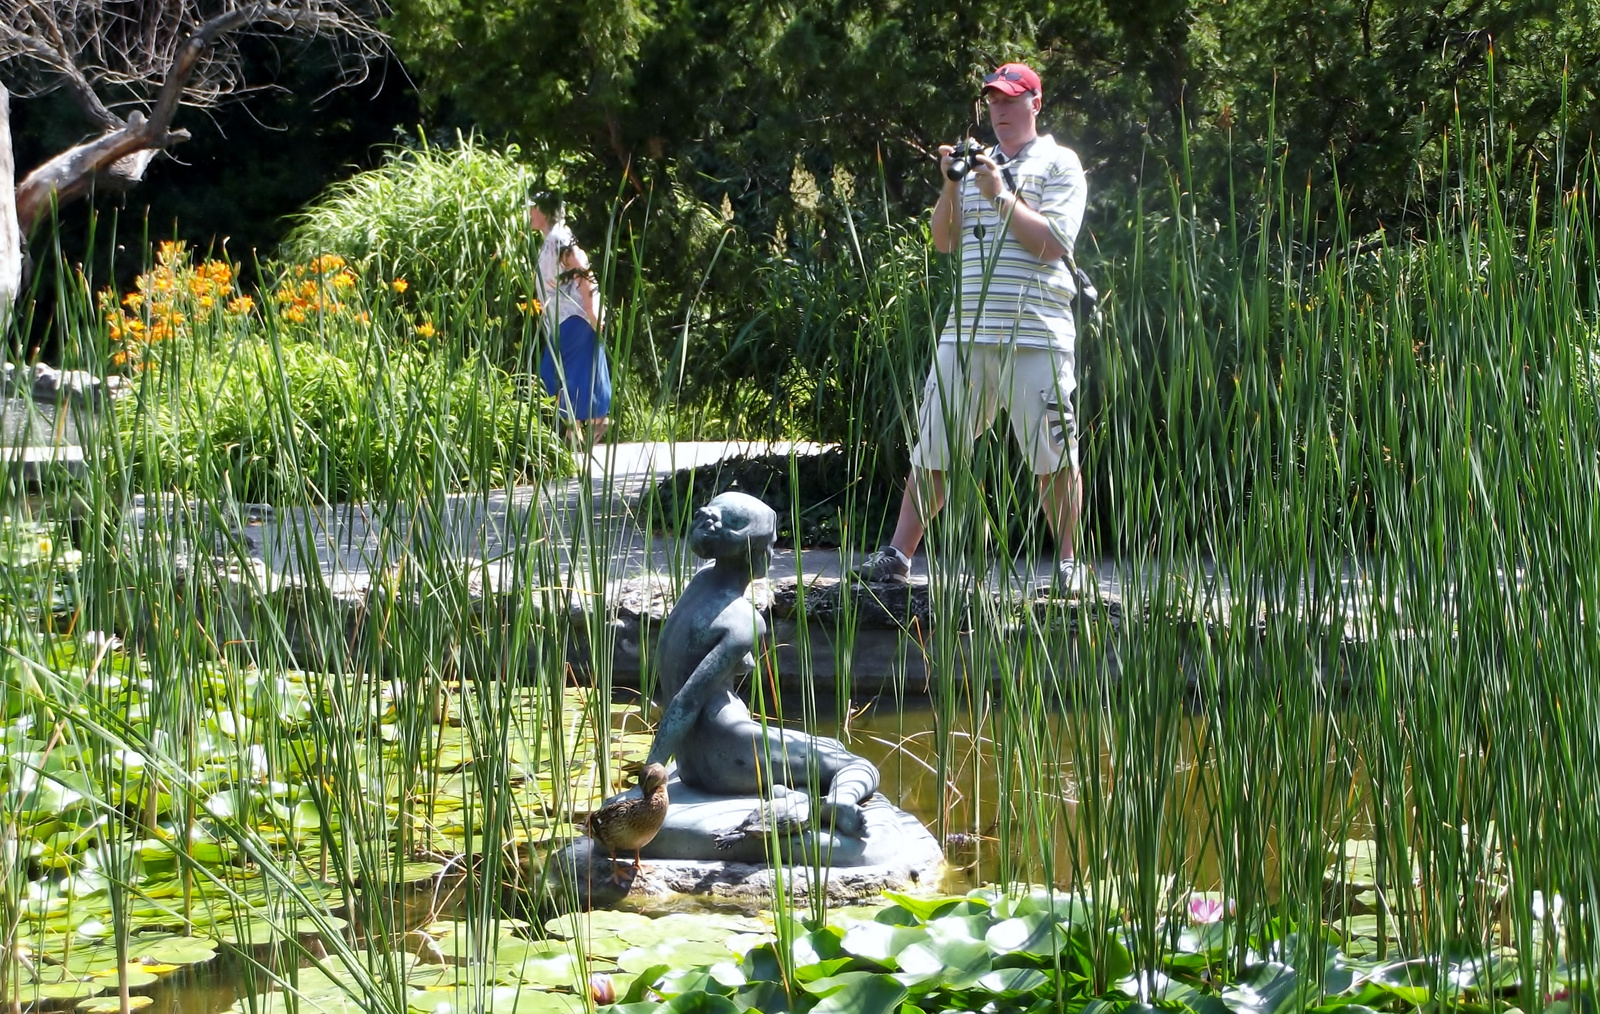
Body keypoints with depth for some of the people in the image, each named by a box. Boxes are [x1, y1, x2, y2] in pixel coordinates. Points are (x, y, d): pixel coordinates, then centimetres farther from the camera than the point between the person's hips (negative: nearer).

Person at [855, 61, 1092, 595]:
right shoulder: (978, 162, 20)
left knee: (1054, 458, -2)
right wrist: (951, 186, 0)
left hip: (1036, 335, -5)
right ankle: (896, 556, 6)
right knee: (931, 448, 3)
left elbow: (1053, 243, -8)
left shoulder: (1058, 164, 4)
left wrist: (1000, 195, -10)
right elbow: (943, 241, 15)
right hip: (967, 329, 5)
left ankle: (1070, 566, 8)